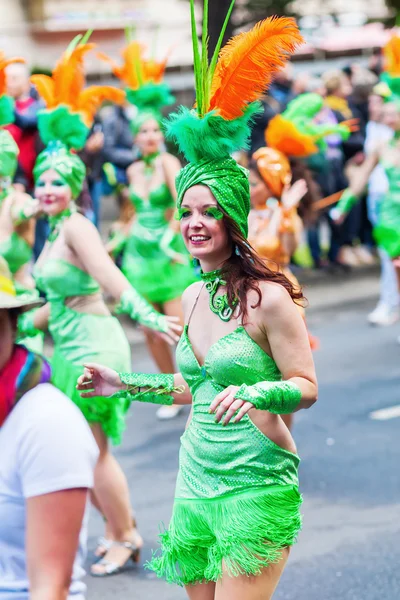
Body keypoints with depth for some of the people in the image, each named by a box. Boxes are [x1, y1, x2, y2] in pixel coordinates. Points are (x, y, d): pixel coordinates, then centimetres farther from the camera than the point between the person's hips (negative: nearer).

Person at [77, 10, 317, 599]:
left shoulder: (268, 297, -12)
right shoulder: (192, 297, 10)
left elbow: (307, 387, -10)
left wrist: (253, 394, -27)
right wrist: (126, 385, 21)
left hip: (256, 482, -7)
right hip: (195, 478, 7)